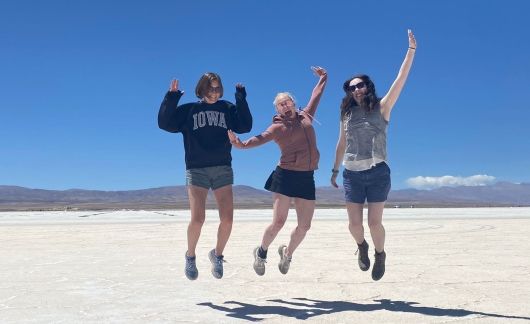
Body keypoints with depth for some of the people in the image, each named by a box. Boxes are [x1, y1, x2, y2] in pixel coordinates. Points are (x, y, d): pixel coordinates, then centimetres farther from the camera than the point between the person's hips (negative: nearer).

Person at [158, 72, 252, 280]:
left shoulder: (227, 109, 13)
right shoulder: (188, 110, 11)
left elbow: (245, 126, 1)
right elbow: (165, 123, 2)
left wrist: (241, 99, -3)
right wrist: (172, 98, -7)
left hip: (223, 170, 2)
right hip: (196, 170, -2)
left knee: (227, 219, -6)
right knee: (197, 219, -13)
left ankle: (217, 254, 19)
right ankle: (190, 256, 14)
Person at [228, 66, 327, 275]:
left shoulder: (306, 116, 15)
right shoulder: (278, 127, 0)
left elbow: (316, 95, 29)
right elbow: (261, 138, -13)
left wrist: (322, 79, 40)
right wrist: (241, 144, -29)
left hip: (307, 179, 5)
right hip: (286, 176, -5)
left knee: (304, 226, 3)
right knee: (278, 222, -8)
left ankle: (287, 253, 29)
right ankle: (261, 252, 19)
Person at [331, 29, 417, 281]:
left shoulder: (381, 108, 1)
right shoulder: (347, 114, 9)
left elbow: (401, 80, -7)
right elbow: (341, 144, 17)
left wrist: (411, 50, -13)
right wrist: (335, 170, 19)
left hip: (377, 172, -2)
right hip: (352, 174, 3)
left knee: (374, 222, -5)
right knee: (354, 224, 1)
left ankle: (380, 254, 25)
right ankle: (362, 247, 35)